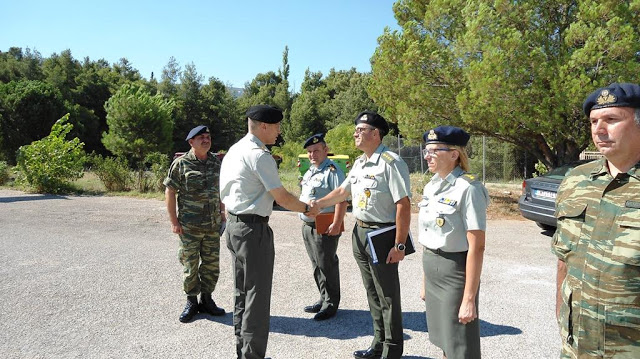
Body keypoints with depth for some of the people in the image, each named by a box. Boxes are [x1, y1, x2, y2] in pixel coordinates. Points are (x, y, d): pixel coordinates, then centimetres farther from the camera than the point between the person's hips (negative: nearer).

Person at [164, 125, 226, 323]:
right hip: (189, 227, -4)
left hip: (213, 225, 4)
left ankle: (206, 299, 28)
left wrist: (222, 214, 11)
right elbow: (170, 192, -5)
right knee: (190, 266, 5)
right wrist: (174, 221, -10)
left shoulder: (216, 162, 7)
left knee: (212, 264, 11)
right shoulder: (181, 163, -7)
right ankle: (191, 302, 23)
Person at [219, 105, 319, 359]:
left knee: (242, 293, 19)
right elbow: (282, 198, -14)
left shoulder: (234, 150, 13)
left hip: (233, 226, 10)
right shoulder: (259, 155, -16)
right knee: (257, 298, 0)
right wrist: (307, 209, 2)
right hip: (254, 229, -10)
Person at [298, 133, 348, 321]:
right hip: (307, 226, 9)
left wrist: (336, 224, -25)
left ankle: (331, 304, 13)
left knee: (327, 266, 0)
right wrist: (304, 219, 21)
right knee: (316, 265, 17)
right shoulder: (310, 171, 17)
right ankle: (323, 299, 30)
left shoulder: (332, 170, -13)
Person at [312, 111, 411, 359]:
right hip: (360, 232, 9)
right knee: (372, 293, 19)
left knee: (387, 296, 5)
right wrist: (316, 204, 18)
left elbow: (403, 205, -21)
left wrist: (399, 245, -21)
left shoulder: (390, 163, -17)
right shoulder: (359, 163, 11)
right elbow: (342, 191, 22)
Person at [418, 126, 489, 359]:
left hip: (454, 273, -8)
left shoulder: (468, 189, -18)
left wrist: (469, 298, -20)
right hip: (432, 272, 8)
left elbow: (476, 247, -20)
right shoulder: (431, 187, 7)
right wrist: (425, 280, 15)